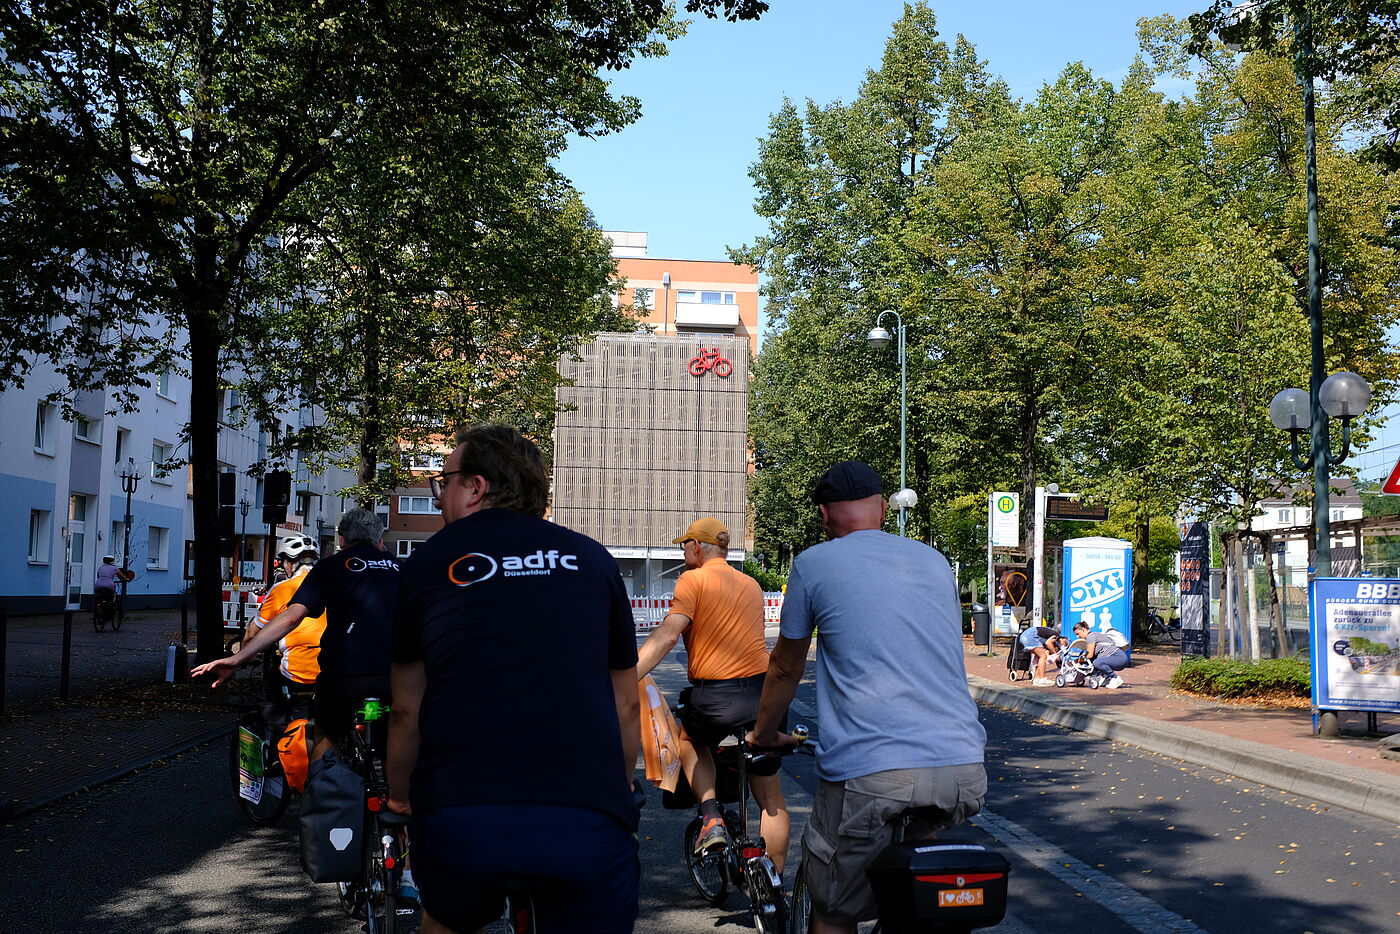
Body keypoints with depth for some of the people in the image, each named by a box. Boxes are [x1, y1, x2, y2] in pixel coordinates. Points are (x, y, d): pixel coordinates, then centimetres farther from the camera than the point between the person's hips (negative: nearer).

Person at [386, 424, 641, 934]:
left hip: (454, 823, 1)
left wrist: (399, 796, 31)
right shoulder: (593, 558, 13)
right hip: (588, 827, 0)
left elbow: (406, 710, 14)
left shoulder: (428, 562, 10)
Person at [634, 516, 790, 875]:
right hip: (762, 691, 5)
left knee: (688, 740, 29)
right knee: (771, 795, 12)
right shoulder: (752, 585, 17)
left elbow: (666, 635, -15)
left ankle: (712, 819, 11)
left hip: (714, 697, -5)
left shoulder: (693, 580, -3)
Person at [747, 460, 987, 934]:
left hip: (870, 773, -5)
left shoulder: (813, 564, 7)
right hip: (964, 769, 5)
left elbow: (785, 669, 17)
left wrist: (763, 736, 36)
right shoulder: (935, 561, 19)